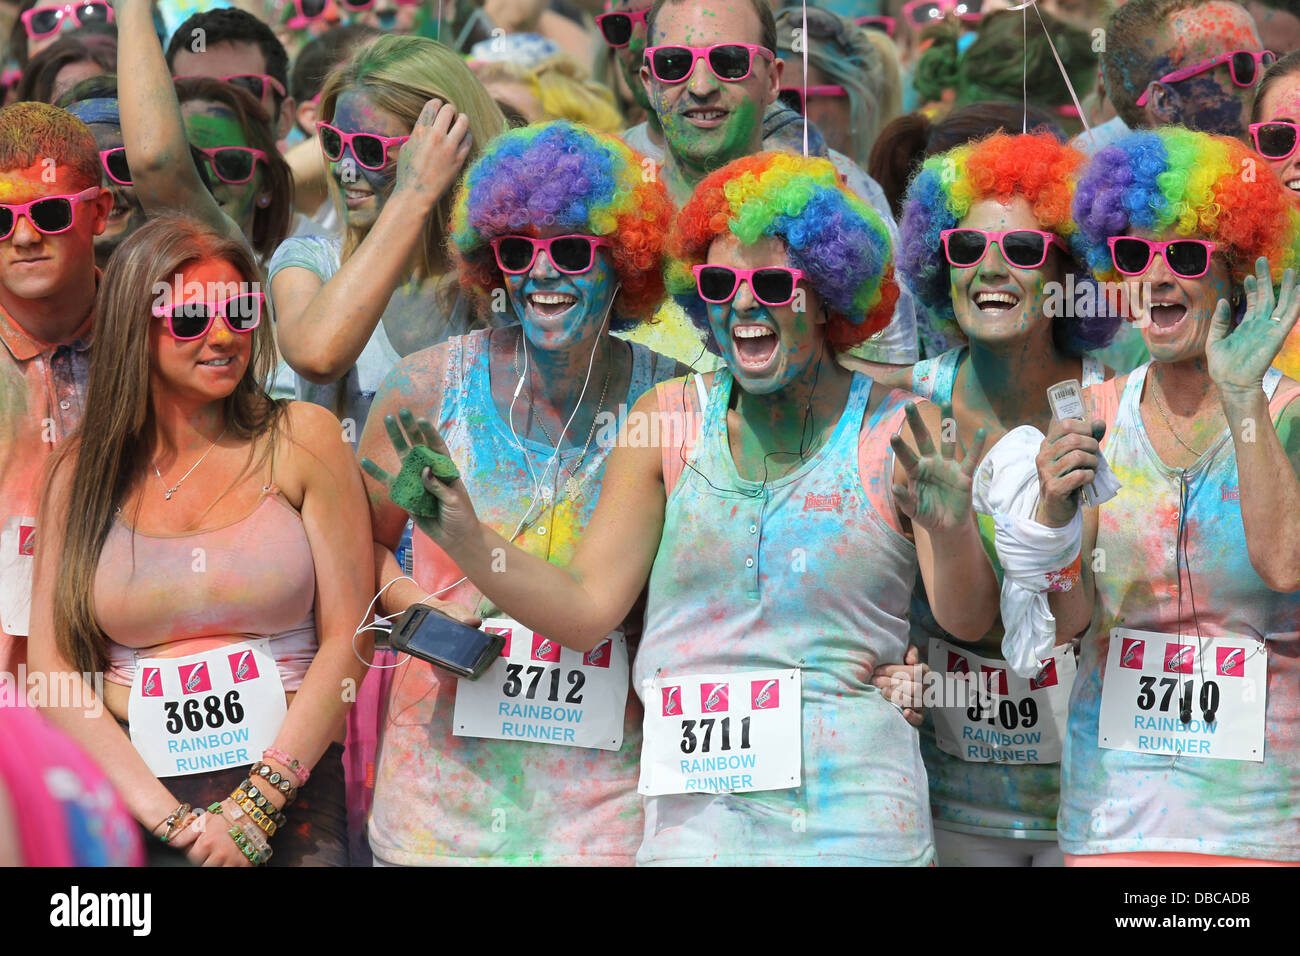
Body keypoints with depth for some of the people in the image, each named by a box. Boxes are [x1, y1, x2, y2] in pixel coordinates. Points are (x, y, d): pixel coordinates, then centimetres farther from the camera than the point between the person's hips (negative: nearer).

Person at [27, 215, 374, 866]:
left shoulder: (301, 440, 5)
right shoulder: (82, 471, 9)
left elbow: (345, 639, 1)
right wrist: (164, 814, -9)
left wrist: (256, 807, -7)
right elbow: (51, 665, 3)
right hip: (131, 786, 1)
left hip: (290, 789, -1)